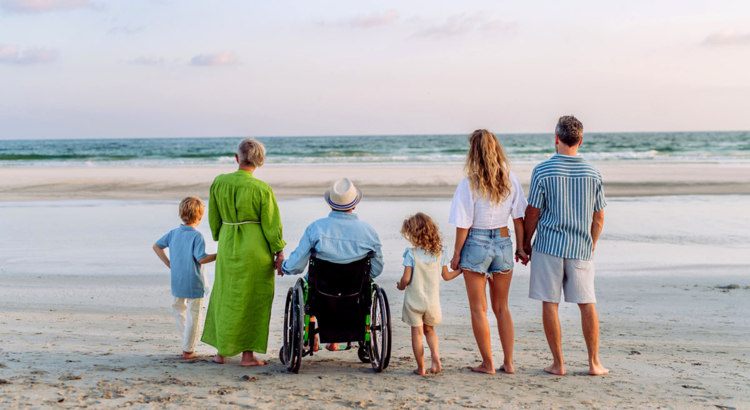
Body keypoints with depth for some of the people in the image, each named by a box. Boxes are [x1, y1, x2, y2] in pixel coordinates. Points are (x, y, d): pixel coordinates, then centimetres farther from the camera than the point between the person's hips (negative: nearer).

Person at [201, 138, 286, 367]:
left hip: (228, 247, 3)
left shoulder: (219, 183, -4)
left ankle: (222, 351, 24)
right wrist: (279, 252, 1)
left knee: (225, 297, 17)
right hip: (255, 249, -3)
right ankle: (248, 354, 11)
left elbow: (214, 219, 6)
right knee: (253, 300, 7)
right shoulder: (262, 189, -14)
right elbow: (271, 224, -9)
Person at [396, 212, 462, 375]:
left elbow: (406, 278, -17)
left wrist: (400, 286, 6)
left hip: (414, 299, -3)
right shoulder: (440, 252, -2)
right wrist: (461, 270, 24)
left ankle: (421, 367, 10)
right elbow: (446, 276, 6)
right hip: (433, 299, 4)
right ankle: (435, 353, -3)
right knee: (429, 329, 22)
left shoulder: (411, 254, -14)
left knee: (417, 333, 6)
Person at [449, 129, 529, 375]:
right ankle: (508, 362, 17)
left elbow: (464, 224, -10)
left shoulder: (469, 184, -12)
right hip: (504, 244, 4)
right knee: (501, 307, 17)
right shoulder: (510, 180, -1)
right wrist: (520, 248, 12)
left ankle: (487, 363, 11)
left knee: (478, 308, 7)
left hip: (476, 244, -4)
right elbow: (519, 217, 3)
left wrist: (457, 253, 0)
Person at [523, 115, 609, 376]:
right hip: (581, 247, 3)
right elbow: (598, 218, 8)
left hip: (549, 245, -3)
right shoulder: (593, 174, 3)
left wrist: (526, 242, 9)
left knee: (550, 304, 4)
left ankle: (558, 363, 8)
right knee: (587, 304, 9)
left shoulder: (543, 171, -7)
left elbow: (532, 212, -4)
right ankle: (594, 363, 13)